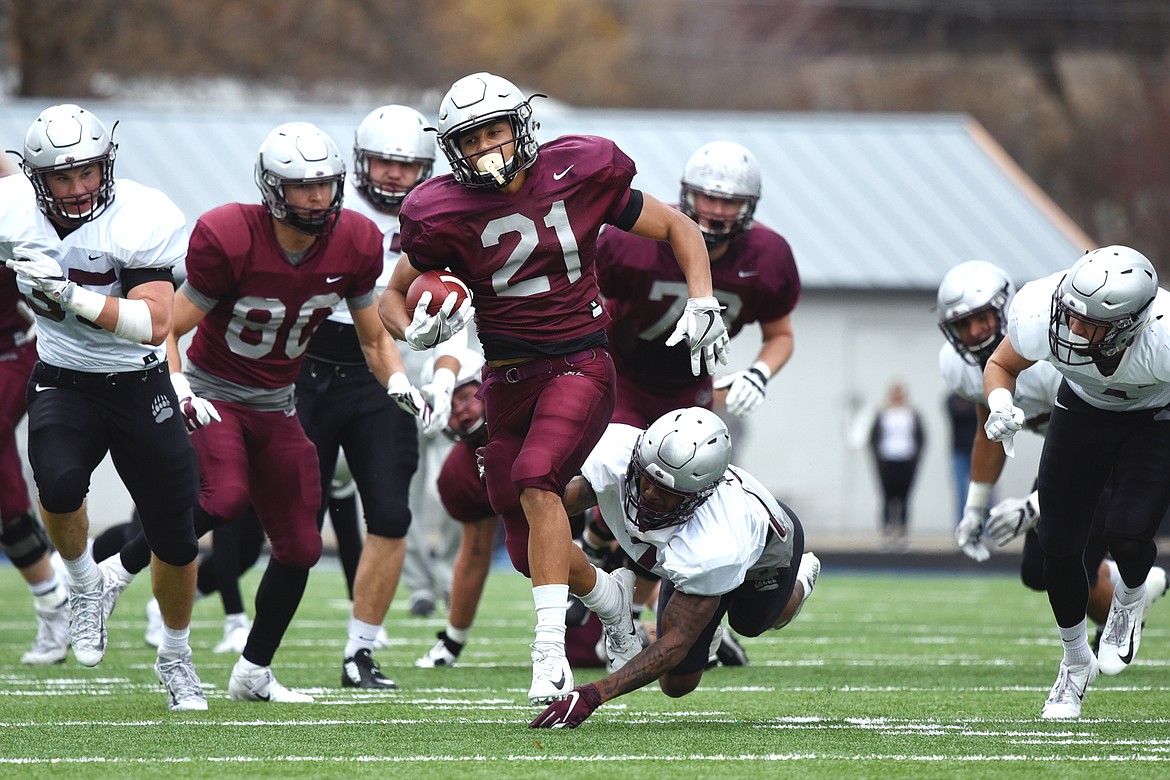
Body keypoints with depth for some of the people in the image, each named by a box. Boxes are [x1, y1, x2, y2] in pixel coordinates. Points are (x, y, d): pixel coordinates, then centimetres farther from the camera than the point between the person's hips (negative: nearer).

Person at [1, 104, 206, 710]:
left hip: (140, 386, -1)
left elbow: (154, 323, -30)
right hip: (62, 383, 1)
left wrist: (73, 296, -38)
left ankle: (176, 657, 31)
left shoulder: (141, 221, -21)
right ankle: (85, 587, -1)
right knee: (59, 482, -31)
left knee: (173, 534, 5)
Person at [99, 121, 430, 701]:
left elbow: (373, 337, 8)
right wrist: (178, 391, -29)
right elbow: (167, 329, -14)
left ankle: (253, 673, 21)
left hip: (275, 405, 6)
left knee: (300, 546, 4)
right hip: (212, 396, -6)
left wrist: (398, 381, -11)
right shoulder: (229, 241, -22)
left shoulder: (353, 246, -7)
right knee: (225, 499, -33)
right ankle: (118, 571, -13)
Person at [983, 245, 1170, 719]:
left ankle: (1130, 599, 17)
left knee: (1126, 533, -22)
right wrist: (1001, 406, -31)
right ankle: (1076, 662, 27)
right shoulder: (1041, 317, -35)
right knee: (1058, 544, -1)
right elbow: (1001, 365, -11)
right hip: (1085, 408, 3)